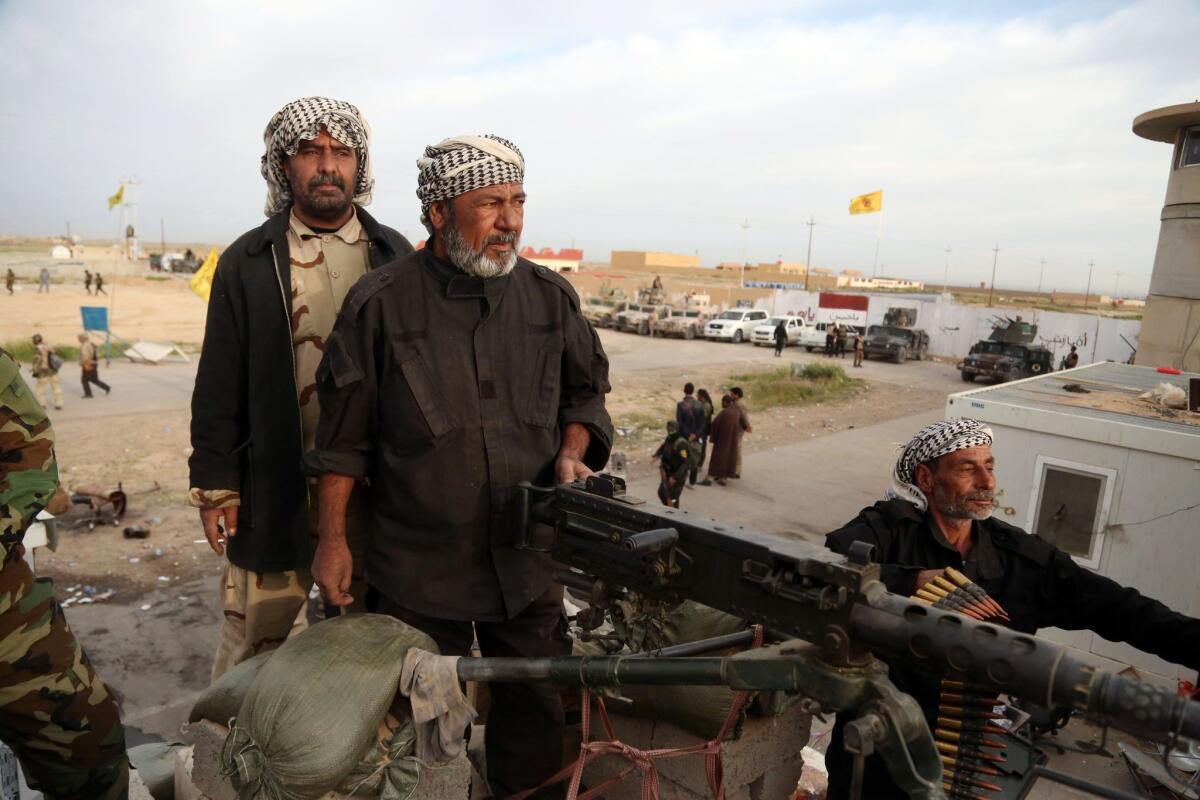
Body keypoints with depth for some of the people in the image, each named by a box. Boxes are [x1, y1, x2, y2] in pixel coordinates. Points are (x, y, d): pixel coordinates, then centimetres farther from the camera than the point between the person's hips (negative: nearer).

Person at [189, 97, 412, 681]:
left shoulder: (394, 255, 5)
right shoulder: (247, 262, 2)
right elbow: (219, 385, 3)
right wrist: (214, 485, -1)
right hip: (277, 490, -1)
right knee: (253, 638, 9)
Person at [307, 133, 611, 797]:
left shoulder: (550, 297, 0)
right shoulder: (381, 304, -8)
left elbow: (584, 392, 12)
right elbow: (344, 435, -3)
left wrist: (572, 453, -7)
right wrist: (332, 540, -2)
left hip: (528, 561, 3)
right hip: (417, 568, -2)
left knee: (536, 716, 17)